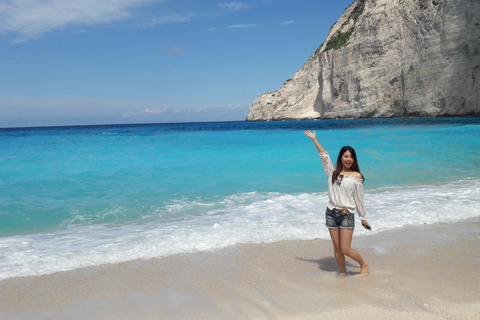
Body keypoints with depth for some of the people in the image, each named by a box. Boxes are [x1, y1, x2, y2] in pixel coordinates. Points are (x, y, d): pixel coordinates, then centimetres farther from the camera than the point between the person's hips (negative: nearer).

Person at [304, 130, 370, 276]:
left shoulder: (356, 176, 0)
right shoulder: (333, 172, 8)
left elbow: (359, 198, 3)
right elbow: (324, 155, 6)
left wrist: (363, 218, 7)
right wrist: (314, 139, 4)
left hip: (347, 214, -3)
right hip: (331, 213, 4)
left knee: (345, 249, -5)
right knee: (337, 248, 9)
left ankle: (364, 265, 20)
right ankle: (342, 272, 25)